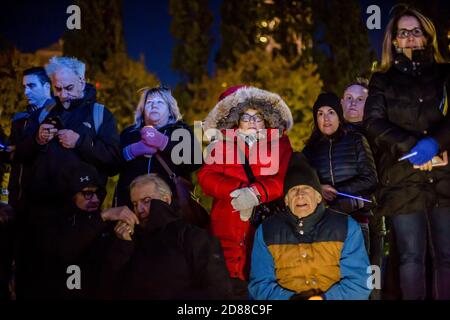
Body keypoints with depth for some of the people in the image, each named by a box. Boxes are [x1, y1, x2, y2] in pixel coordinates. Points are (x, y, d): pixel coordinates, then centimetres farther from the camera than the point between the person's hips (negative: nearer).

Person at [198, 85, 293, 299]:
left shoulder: (279, 144, 16)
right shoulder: (223, 144, 18)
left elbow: (286, 177, 0)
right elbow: (206, 177, 3)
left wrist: (256, 192, -17)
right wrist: (238, 191, -14)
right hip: (230, 230, 1)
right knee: (233, 285, -8)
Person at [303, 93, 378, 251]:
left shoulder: (356, 141, 9)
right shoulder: (311, 149, 16)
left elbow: (370, 180, 1)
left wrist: (336, 191, -6)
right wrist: (318, 190, -7)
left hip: (356, 217, -2)